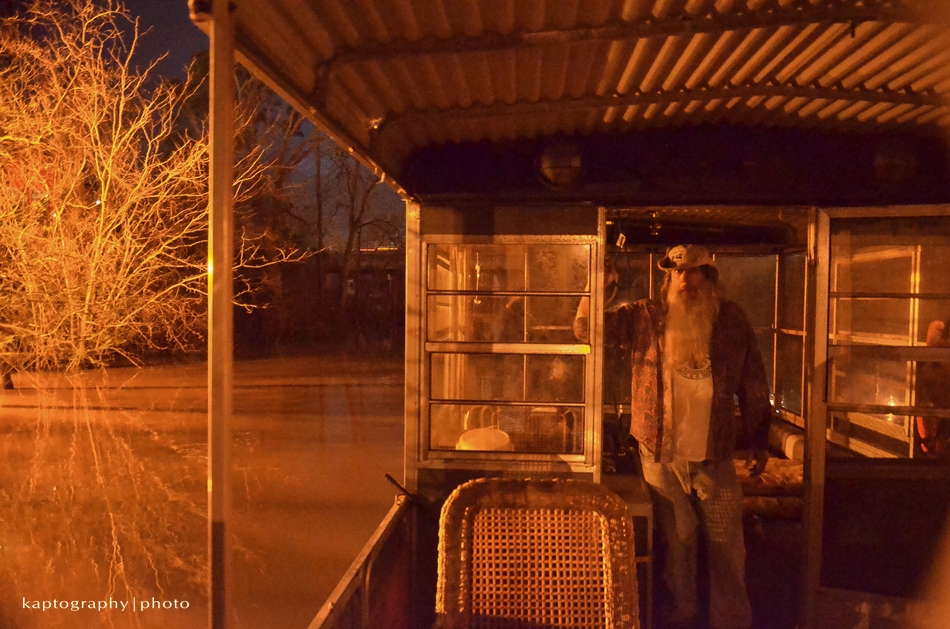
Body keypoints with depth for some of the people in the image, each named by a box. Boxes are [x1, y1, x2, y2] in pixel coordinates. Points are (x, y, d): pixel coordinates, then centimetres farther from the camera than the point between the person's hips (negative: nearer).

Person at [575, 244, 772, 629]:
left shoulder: (732, 319, 0)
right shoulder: (644, 318, -3)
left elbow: (753, 384, 6)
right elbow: (586, 328, -8)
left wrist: (760, 440, 7)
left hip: (715, 457, 1)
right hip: (662, 456, 0)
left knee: (727, 546, 10)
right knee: (676, 544, 14)